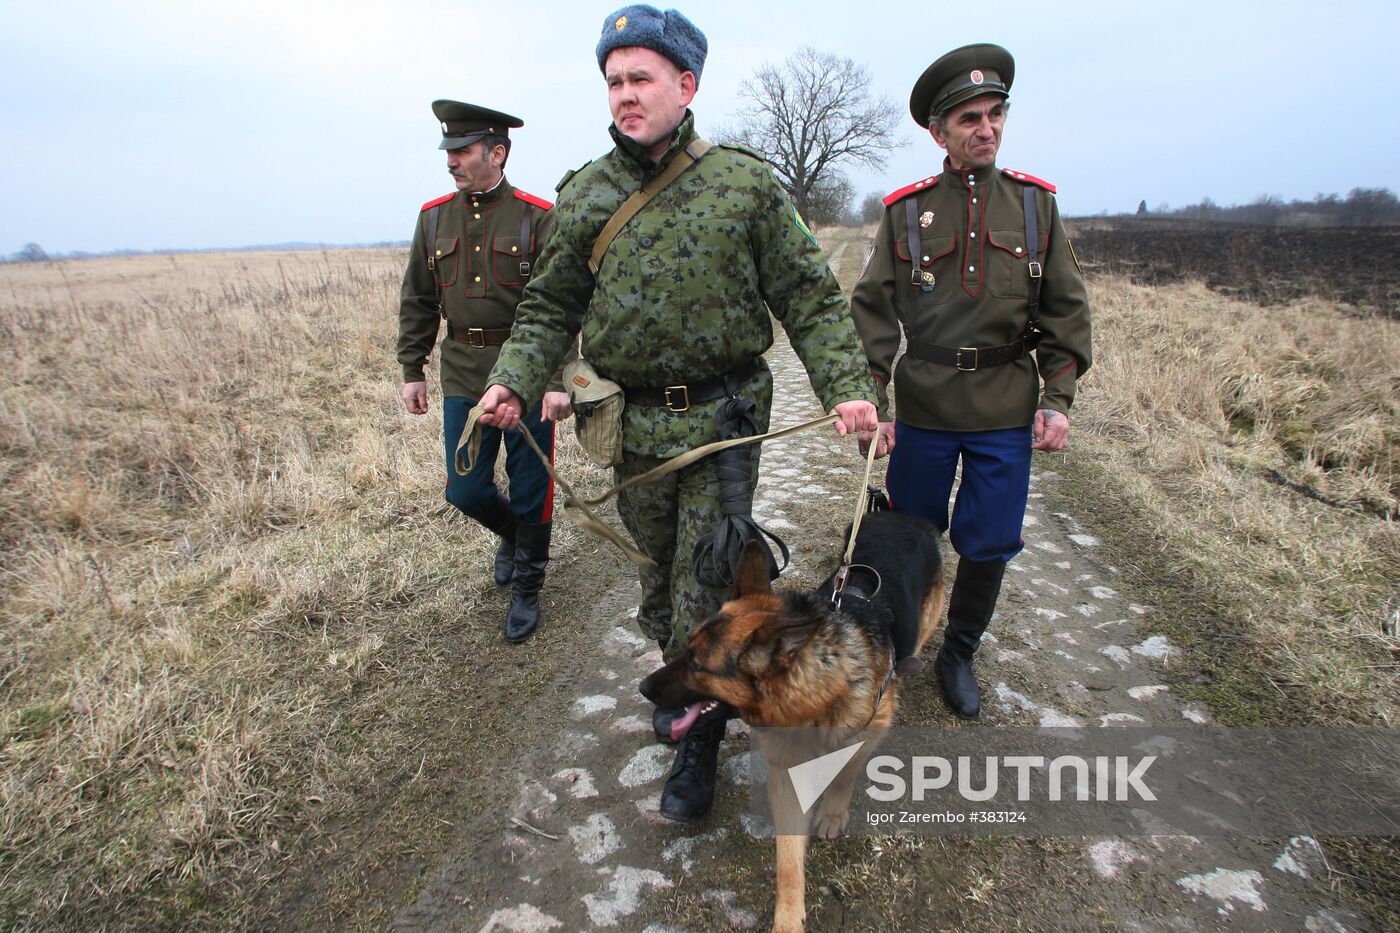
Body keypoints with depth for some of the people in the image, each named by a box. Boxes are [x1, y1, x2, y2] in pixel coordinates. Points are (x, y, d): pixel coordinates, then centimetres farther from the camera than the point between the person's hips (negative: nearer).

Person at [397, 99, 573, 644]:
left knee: (530, 491, 5)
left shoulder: (537, 217, -6)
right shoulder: (434, 217, 7)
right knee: (466, 491, 7)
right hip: (463, 378, 4)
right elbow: (417, 302, 13)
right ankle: (512, 534, 40)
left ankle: (526, 588, 26)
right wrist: (412, 371, 11)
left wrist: (558, 380, -16)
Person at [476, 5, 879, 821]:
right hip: (635, 425, 3)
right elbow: (551, 307, 8)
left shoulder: (746, 184, -4)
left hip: (724, 420, -3)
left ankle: (700, 743, 21)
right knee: (658, 572, 17)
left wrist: (847, 387, -16)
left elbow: (810, 298, -3)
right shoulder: (585, 195, 3)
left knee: (706, 588, 0)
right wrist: (512, 381, -9)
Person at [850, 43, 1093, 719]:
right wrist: (870, 402, -7)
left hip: (1007, 415, 1)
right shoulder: (906, 211, 0)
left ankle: (959, 654, 29)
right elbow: (873, 312, 0)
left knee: (990, 544, 6)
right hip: (923, 410, -1)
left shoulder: (1035, 203, 5)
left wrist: (1057, 399, -1)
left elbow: (1065, 310, 7)